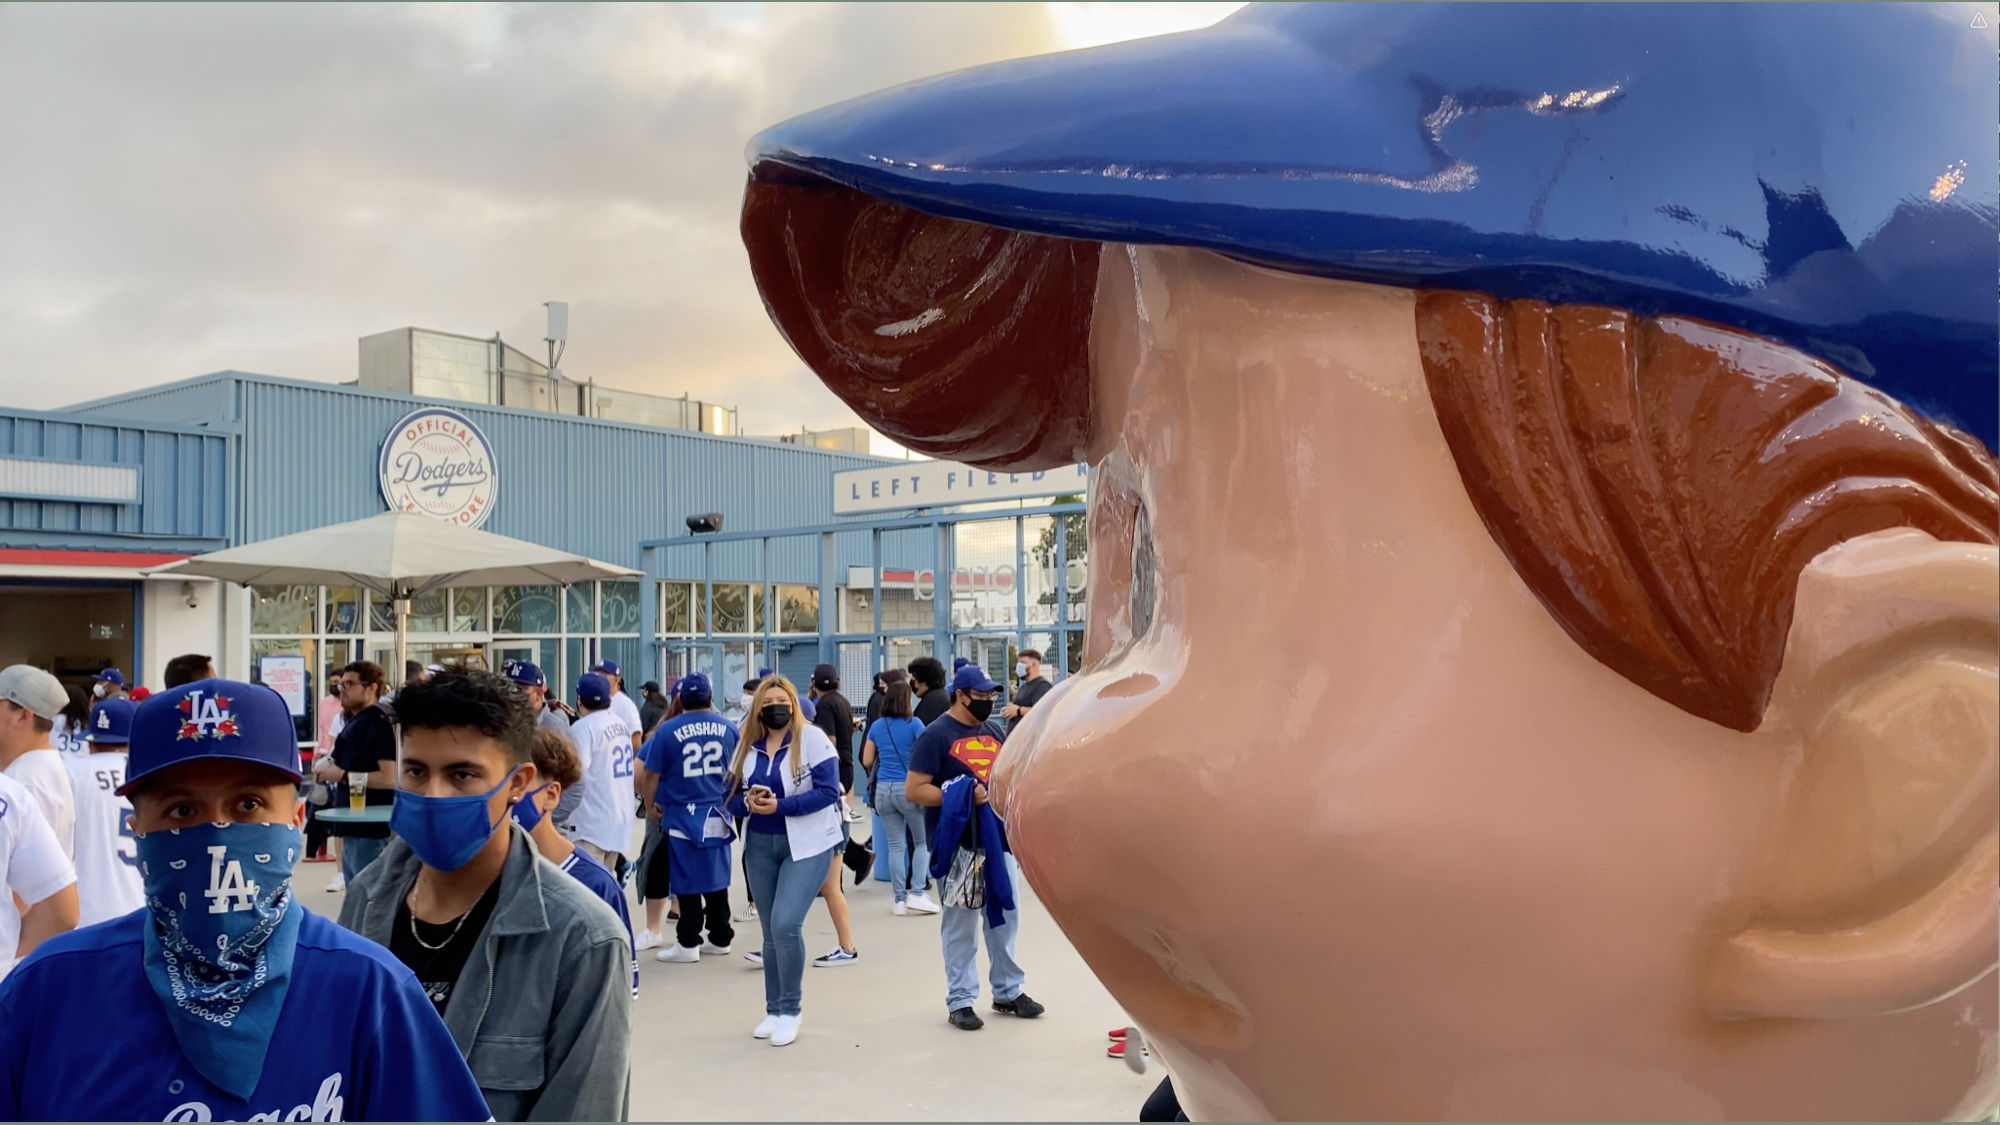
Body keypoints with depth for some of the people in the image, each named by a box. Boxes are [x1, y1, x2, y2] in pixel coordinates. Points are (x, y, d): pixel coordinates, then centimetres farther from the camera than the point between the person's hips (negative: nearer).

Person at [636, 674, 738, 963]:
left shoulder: (667, 730, -9)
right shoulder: (728, 728, 0)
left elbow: (650, 775, -4)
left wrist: (650, 806, 12)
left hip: (681, 815, -3)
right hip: (718, 815, 3)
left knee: (687, 882, 4)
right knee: (716, 878, 13)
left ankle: (688, 943, 9)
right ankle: (720, 938, 21)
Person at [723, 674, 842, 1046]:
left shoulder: (812, 739, -10)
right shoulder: (746, 744, 6)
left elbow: (828, 791, -17)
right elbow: (729, 795, 8)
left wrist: (778, 805, -23)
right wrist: (748, 802, -15)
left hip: (807, 844, -5)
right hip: (760, 845, 6)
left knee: (785, 924, -16)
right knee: (771, 931, 12)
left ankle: (791, 1009, 1)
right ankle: (774, 1010, 25)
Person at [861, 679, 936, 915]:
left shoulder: (876, 726, 5)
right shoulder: (914, 724, -8)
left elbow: (867, 761, 11)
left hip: (883, 789, 4)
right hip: (909, 788, -4)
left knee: (895, 846, 8)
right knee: (922, 842, 9)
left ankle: (900, 899, 9)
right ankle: (917, 893, -3)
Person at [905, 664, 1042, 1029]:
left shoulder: (994, 731, 13)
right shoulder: (936, 735, -8)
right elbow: (914, 790, -13)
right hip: (958, 845, -7)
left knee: (1006, 917, 14)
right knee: (962, 924, 0)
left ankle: (1008, 991, 28)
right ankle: (960, 1001, 11)